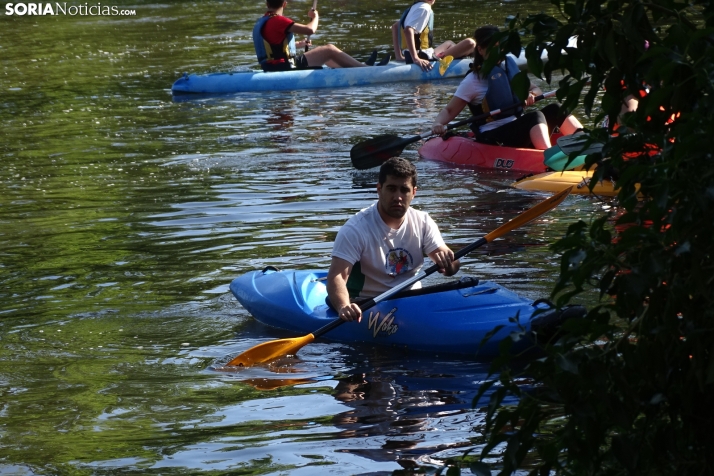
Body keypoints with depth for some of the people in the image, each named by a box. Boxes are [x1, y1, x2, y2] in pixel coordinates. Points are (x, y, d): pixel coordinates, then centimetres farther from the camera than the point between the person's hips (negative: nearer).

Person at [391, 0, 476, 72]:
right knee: (469, 43, -17)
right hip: (425, 60, -11)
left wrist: (398, 56, 22)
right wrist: (416, 59, -32)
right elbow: (408, 30, -28)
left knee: (450, 44, 37)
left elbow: (395, 26, 24)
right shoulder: (424, 9, -13)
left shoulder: (415, 7, 15)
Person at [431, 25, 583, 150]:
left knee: (555, 110, -12)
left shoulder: (509, 68, 15)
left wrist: (532, 94, -8)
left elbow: (536, 90, 16)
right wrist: (437, 124, -25)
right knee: (535, 116, -30)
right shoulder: (473, 81, -3)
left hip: (519, 131, 7)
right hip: (493, 138, -7)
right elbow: (450, 110, -4)